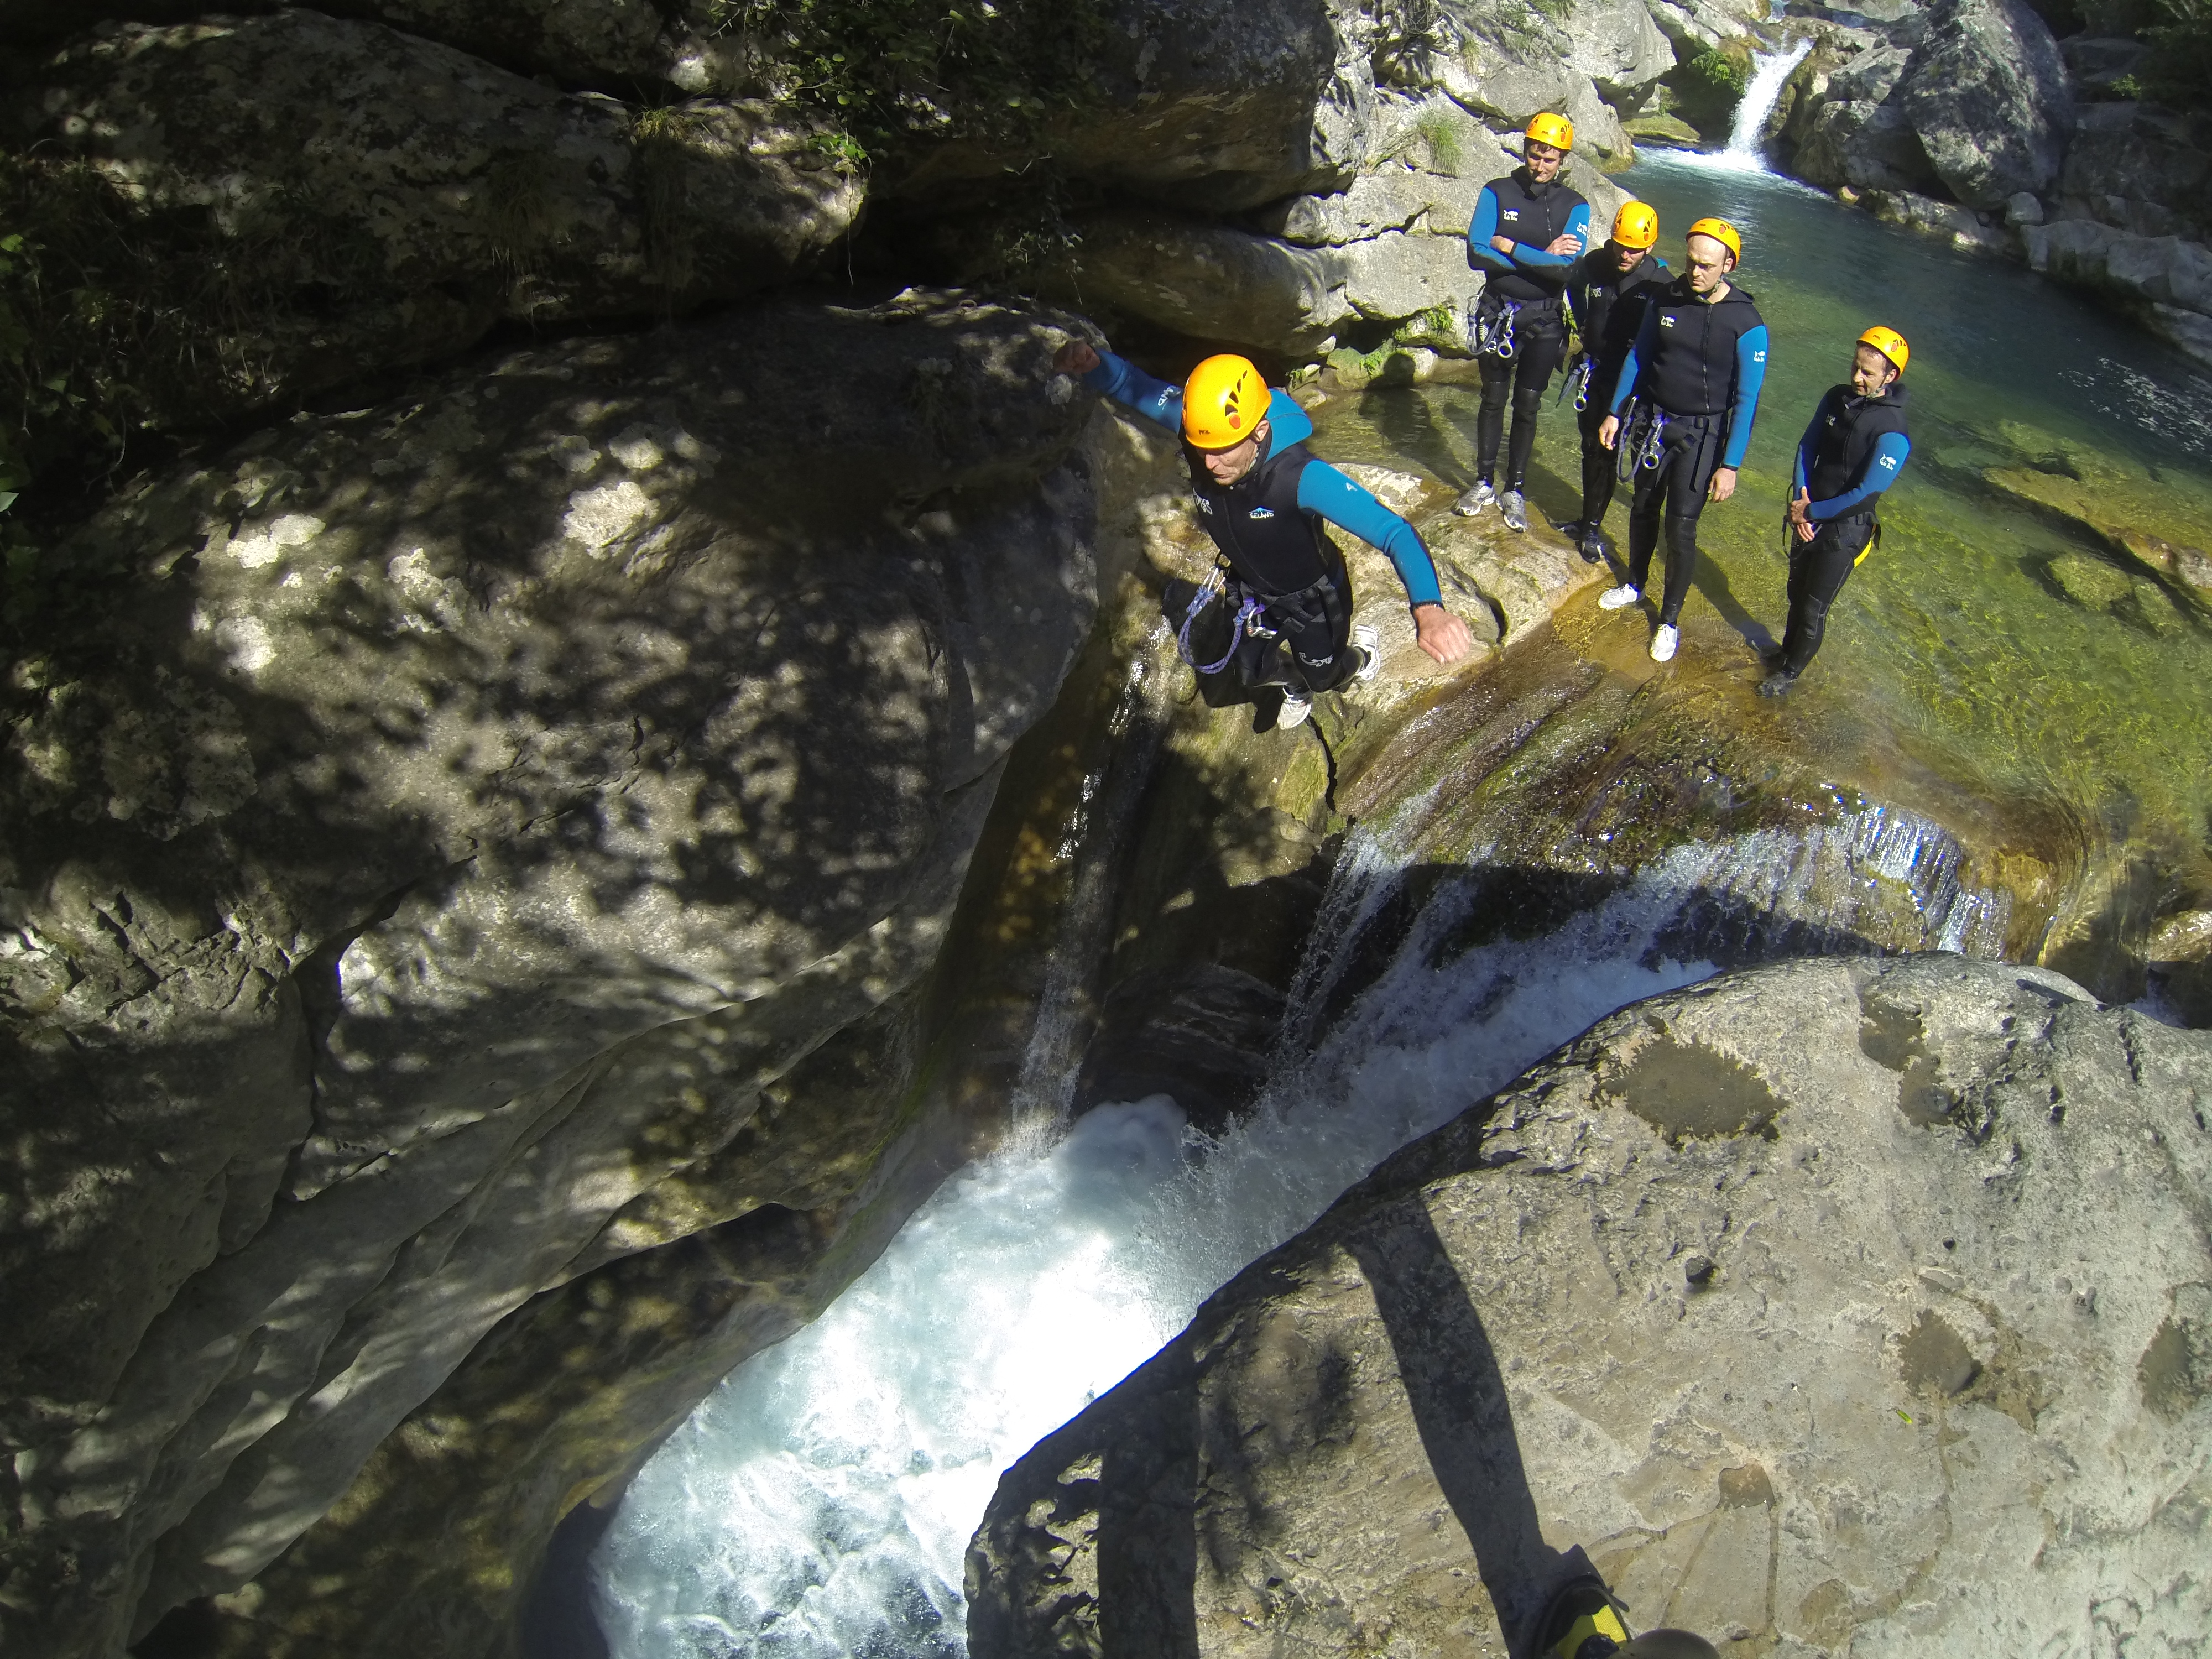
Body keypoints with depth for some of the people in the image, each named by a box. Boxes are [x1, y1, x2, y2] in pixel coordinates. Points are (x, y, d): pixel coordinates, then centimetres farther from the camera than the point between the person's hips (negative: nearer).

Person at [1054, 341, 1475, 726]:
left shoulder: (1301, 477, -46)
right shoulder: (1204, 431, -31)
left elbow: (1394, 532, -53)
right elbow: (1135, 386, -20)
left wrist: (1428, 609, -71)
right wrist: (1092, 363, -45)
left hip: (1312, 597, -4)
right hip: (1249, 590, 4)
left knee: (1324, 677, 23)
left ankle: (1359, 651, 60)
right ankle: (1294, 682, 56)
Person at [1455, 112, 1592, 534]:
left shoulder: (1574, 206, -5)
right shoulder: (1497, 193, -5)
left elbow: (1568, 266, -19)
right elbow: (1477, 254, -17)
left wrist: (1509, 247, -20)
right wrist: (1542, 257, -18)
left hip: (1544, 318, 0)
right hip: (1498, 311, 0)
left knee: (1527, 405, 6)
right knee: (1493, 399, 10)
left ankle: (1514, 491, 17)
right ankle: (1485, 483, 23)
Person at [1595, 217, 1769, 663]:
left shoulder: (1747, 325, -17)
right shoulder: (1664, 299, -5)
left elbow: (1746, 399, -13)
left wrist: (1730, 465, -14)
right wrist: (1615, 413, 8)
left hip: (1700, 435, -4)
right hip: (1651, 421, 4)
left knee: (1681, 528, -4)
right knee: (1643, 509, 19)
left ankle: (1670, 620, 11)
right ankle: (1635, 585, 42)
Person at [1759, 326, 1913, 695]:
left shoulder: (1892, 433, -25)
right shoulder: (1837, 398, -5)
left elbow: (1865, 494, -25)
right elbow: (1807, 448, 0)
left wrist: (1811, 512, -17)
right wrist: (1800, 502, -12)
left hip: (1845, 530, -6)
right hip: (1808, 516, 6)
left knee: (1813, 609, 7)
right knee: (1796, 593, 23)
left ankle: (1791, 671, 27)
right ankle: (1788, 650, 45)